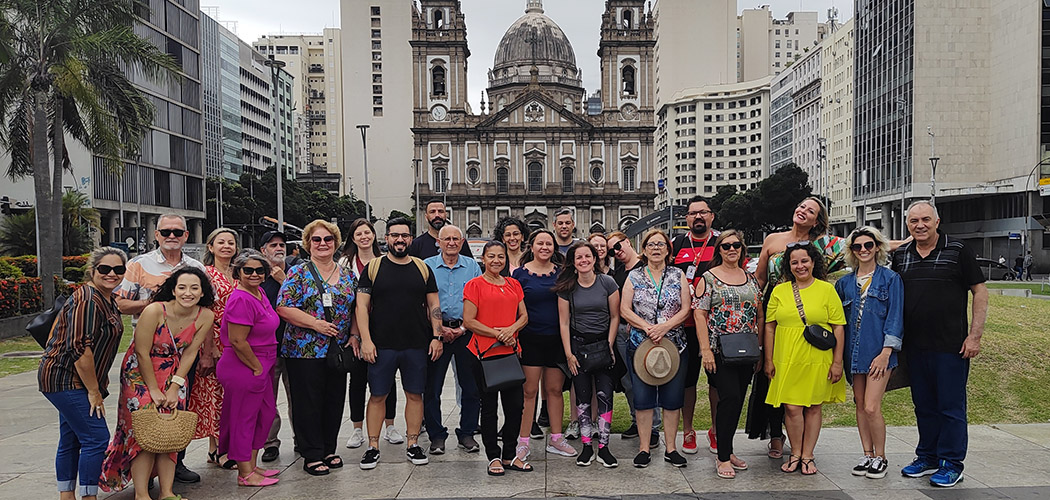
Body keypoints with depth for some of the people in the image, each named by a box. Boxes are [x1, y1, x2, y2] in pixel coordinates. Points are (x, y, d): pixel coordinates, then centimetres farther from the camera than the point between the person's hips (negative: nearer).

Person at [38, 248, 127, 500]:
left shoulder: (108, 301, 11)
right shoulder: (87, 301, -20)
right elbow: (79, 348, -24)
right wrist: (94, 391, -19)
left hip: (72, 382, 10)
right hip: (65, 379, -10)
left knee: (71, 440, 15)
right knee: (96, 437, -10)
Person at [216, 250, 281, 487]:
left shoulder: (259, 292, 8)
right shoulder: (241, 299, -21)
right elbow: (237, 341, -24)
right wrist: (257, 368, -14)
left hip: (261, 366, 10)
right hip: (243, 368, -10)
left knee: (266, 413, 17)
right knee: (243, 418, 3)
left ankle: (252, 465, 31)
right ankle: (245, 474, 15)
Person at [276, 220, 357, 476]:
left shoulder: (347, 275, 11)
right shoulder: (298, 273, -3)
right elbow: (284, 308, -11)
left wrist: (353, 335, 2)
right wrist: (315, 323, -18)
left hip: (338, 350, 5)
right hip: (304, 349, -5)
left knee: (335, 401, 10)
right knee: (308, 402, 1)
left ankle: (329, 450, 24)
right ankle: (312, 455, 11)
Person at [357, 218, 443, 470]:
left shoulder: (422, 268, 8)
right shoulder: (373, 267, 3)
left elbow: (434, 305, 9)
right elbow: (362, 305, -1)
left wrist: (437, 337, 1)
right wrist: (366, 340, -9)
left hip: (416, 345, 2)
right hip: (381, 345, -1)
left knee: (415, 394, 7)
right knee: (378, 395, 4)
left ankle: (412, 444, 19)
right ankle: (373, 446, 15)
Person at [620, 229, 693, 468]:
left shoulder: (678, 275, 6)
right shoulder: (634, 276, 5)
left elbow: (686, 309, -1)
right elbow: (625, 310, -1)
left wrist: (664, 327, -15)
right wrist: (647, 327, -14)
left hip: (674, 345, 0)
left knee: (672, 399, 5)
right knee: (642, 399, 3)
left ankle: (670, 448, 17)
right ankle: (644, 448, 13)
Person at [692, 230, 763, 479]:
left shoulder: (751, 279, 13)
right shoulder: (708, 278, -2)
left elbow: (760, 316, 16)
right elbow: (699, 314, -7)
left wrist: (758, 350, 11)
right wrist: (705, 350, -14)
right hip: (719, 351, -5)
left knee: (737, 400, 9)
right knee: (730, 397, -12)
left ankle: (727, 451, 22)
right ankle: (723, 458, -1)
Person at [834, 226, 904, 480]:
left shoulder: (890, 278, -1)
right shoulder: (845, 283, 10)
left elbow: (895, 317, -5)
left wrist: (886, 352, -12)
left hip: (879, 351, -4)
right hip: (854, 352, 4)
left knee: (872, 407, -9)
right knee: (860, 405, 9)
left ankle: (880, 457, 9)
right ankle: (867, 455, 21)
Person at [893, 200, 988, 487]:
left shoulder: (957, 251, -3)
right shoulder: (900, 256, 8)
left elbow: (980, 291, -3)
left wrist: (975, 335, -9)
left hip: (951, 345, -4)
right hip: (914, 345, 4)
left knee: (951, 406, 3)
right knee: (923, 405, 13)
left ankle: (951, 463, 14)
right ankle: (927, 457, 26)